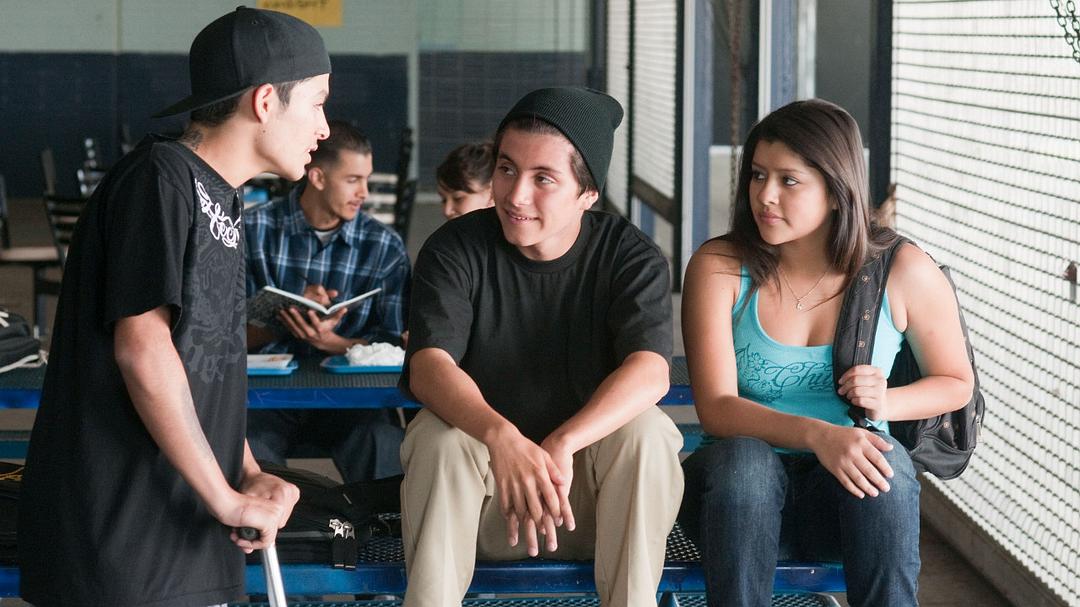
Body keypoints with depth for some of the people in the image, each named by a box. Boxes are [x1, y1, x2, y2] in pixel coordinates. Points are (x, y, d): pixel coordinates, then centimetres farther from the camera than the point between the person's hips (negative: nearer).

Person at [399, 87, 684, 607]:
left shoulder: (630, 257, -7)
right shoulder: (456, 249, -6)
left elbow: (649, 372, -24)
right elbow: (428, 367, -22)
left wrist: (561, 445, -42)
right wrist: (503, 438, -43)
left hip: (593, 501, 0)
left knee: (645, 431, -28)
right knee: (439, 434, -29)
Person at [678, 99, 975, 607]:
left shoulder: (904, 273, -3)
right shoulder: (719, 267, -5)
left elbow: (955, 383, 12)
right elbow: (715, 407, -14)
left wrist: (888, 403, -11)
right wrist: (815, 434, -31)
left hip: (846, 502, 1)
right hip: (739, 490, 0)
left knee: (883, 458, -33)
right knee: (741, 457, -35)